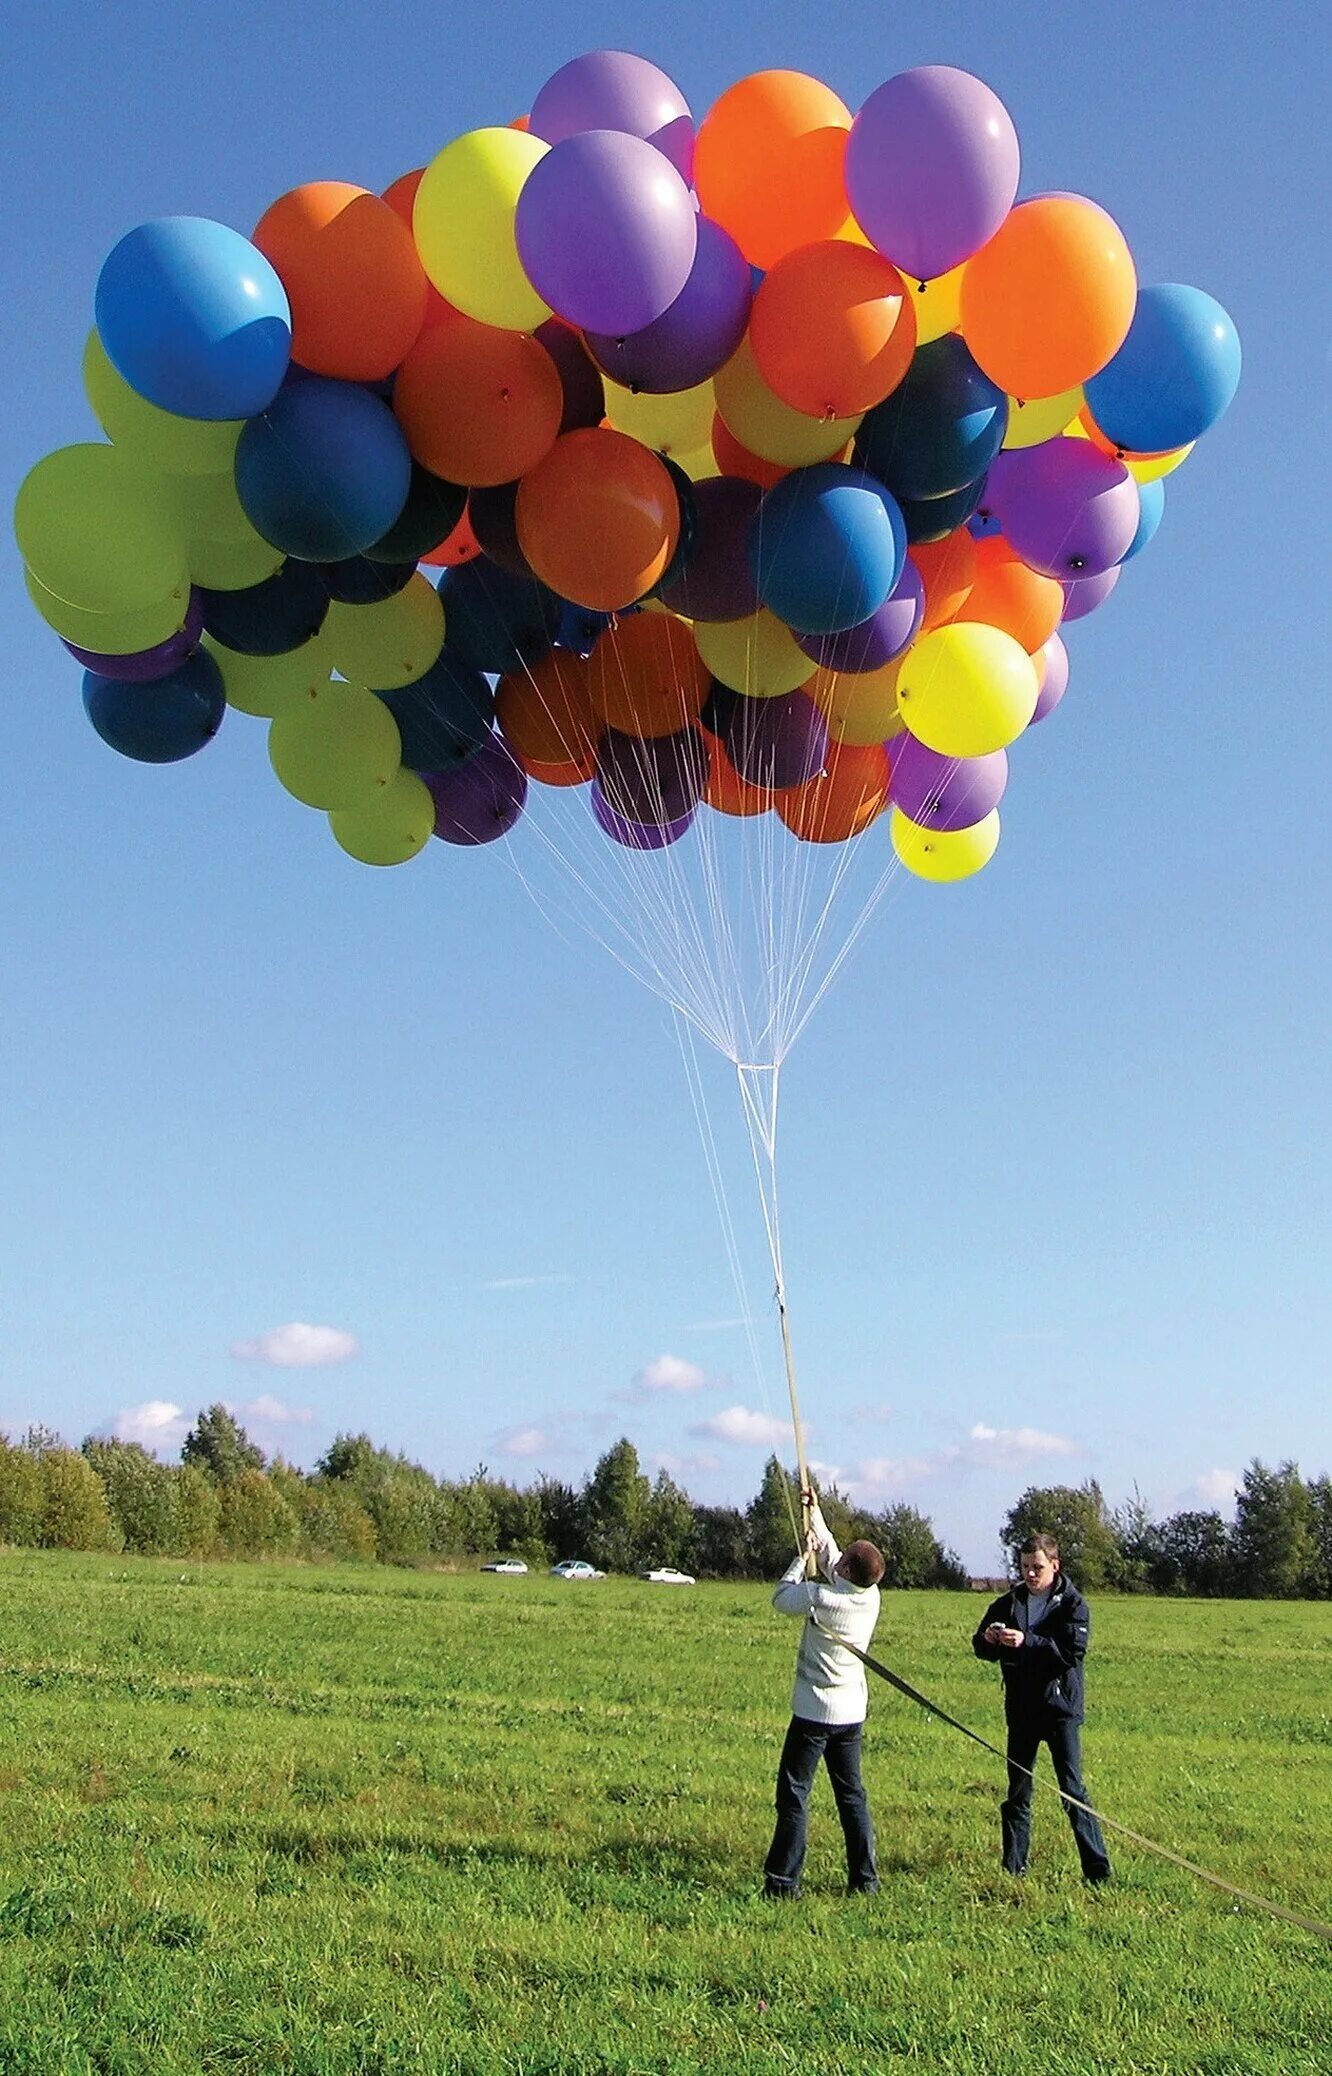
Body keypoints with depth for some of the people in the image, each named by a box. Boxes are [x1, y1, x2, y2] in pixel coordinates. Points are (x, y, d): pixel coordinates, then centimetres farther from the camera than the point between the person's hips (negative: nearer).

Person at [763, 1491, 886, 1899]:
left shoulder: (822, 1598, -21)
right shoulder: (871, 1596, -3)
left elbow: (781, 1598, -2)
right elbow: (832, 1562, 15)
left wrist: (804, 1556, 9)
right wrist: (816, 1515, 23)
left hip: (815, 1712, -7)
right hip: (853, 1712, 7)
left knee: (793, 1794, 0)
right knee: (852, 1795, 14)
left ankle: (783, 1881, 1)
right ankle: (864, 1880, 17)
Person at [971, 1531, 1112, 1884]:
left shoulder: (1073, 1604, -5)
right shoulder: (1009, 1602, 7)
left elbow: (1074, 1649, -19)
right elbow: (981, 1648, 9)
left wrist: (1027, 1641, -28)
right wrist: (989, 1639, -15)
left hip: (1060, 1708, -4)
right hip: (1020, 1708, 4)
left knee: (1073, 1788, -6)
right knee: (1017, 1790, 10)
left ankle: (1097, 1869, 1)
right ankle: (1013, 1868, 19)